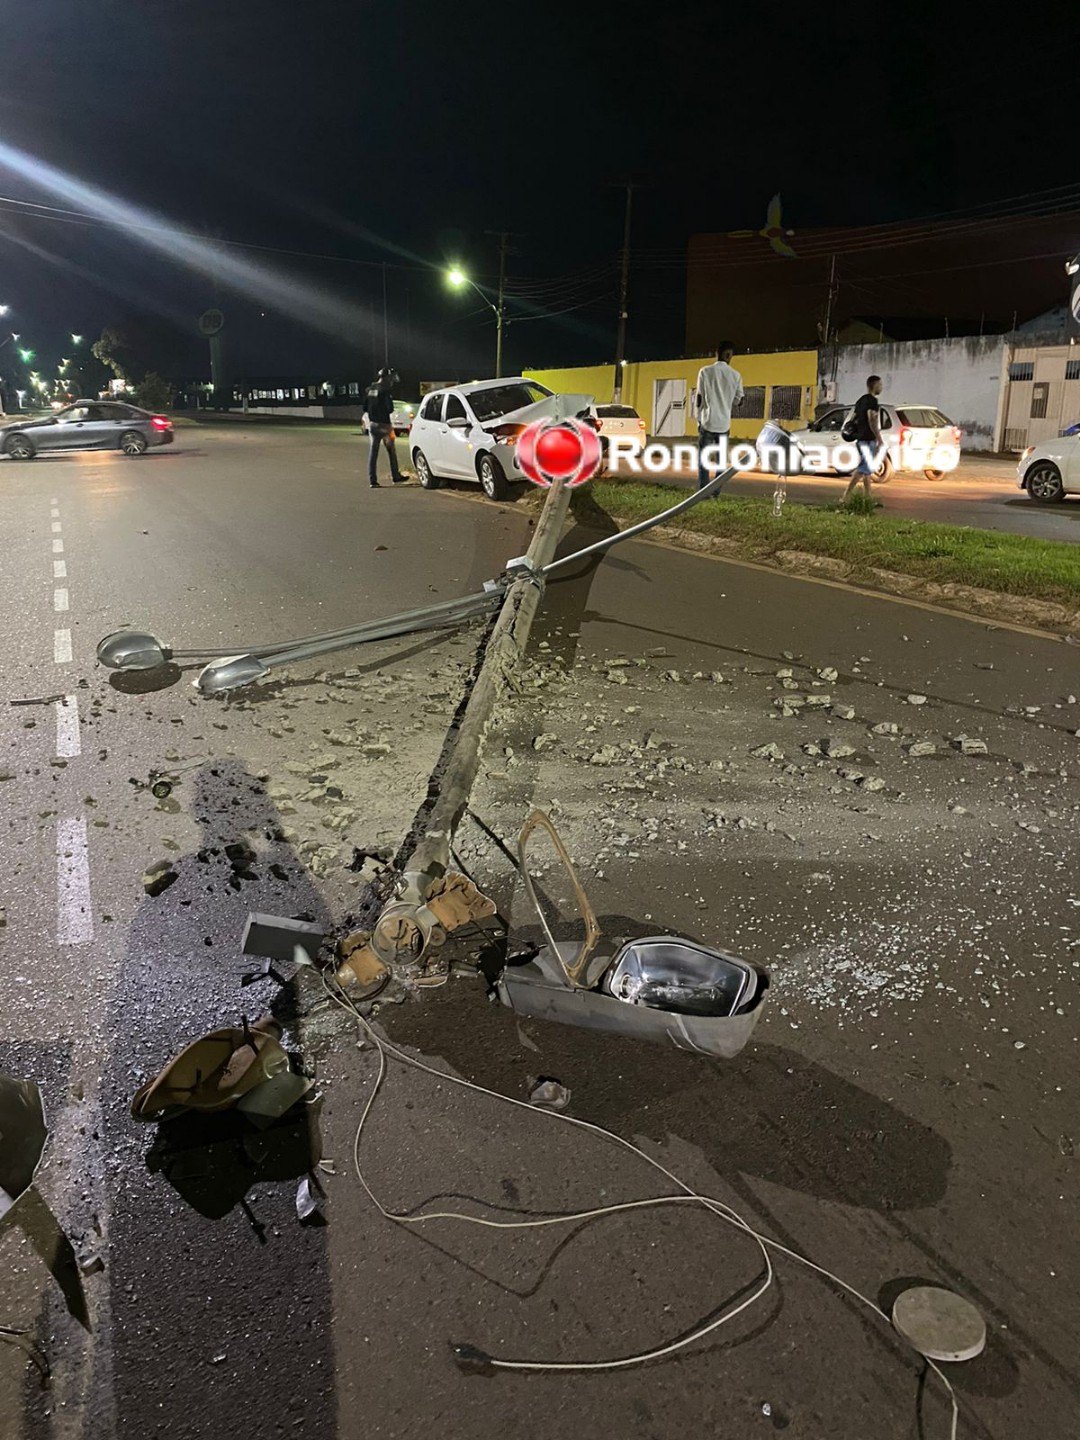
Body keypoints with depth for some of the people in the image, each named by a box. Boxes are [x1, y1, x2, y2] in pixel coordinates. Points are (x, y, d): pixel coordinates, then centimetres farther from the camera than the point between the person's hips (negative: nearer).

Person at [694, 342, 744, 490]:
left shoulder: (705, 371, -4)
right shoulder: (736, 375, 1)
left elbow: (699, 397, -1)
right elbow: (737, 401, 8)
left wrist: (697, 417, 9)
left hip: (708, 421, -2)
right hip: (724, 423, 2)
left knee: (703, 458, 2)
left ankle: (703, 491, -6)